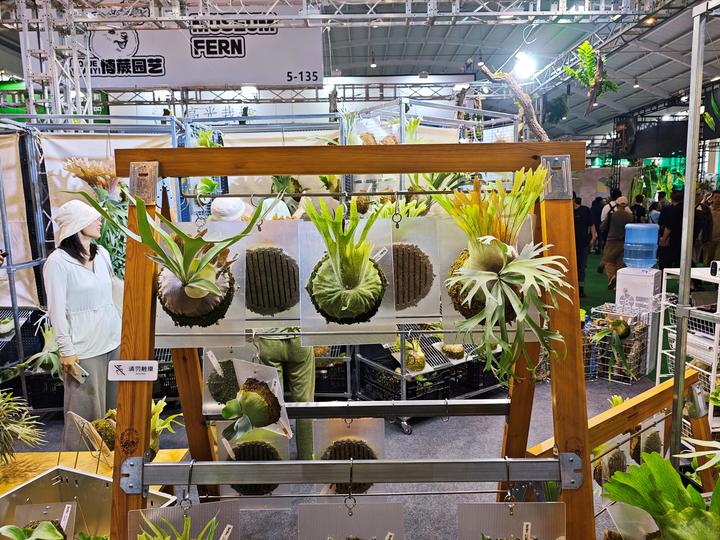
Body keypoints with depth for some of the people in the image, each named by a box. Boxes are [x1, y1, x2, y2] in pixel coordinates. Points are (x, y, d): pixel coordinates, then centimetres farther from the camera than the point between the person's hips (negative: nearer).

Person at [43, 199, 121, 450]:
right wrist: (66, 350, -12)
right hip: (84, 347, -6)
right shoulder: (58, 261, -12)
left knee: (113, 402, 14)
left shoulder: (102, 253, 7)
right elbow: (57, 309, -11)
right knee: (86, 407, 5)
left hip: (113, 340, 6)